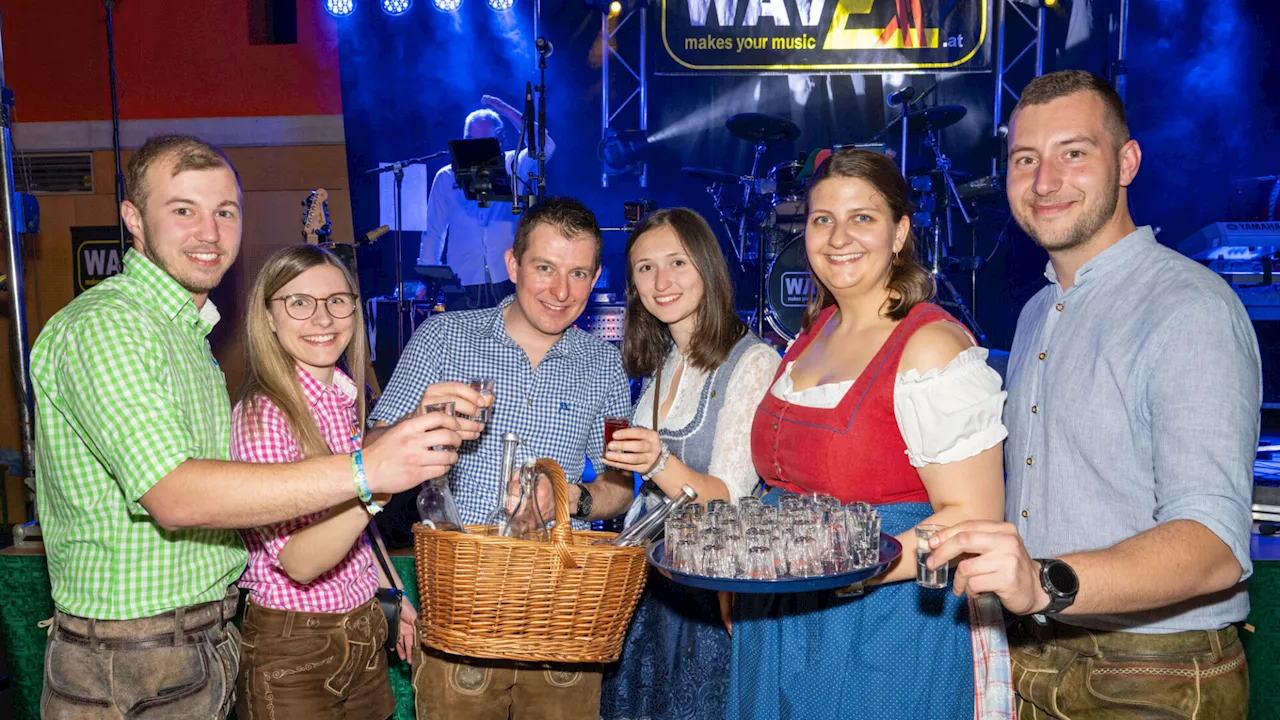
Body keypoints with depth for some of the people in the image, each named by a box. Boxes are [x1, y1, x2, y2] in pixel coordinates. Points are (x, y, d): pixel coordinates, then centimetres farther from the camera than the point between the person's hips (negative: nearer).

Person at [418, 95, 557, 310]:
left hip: (508, 282, -1)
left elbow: (546, 146, -12)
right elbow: (434, 232, 12)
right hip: (462, 285, 1)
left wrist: (506, 111, -11)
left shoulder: (513, 167, 6)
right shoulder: (447, 177, 9)